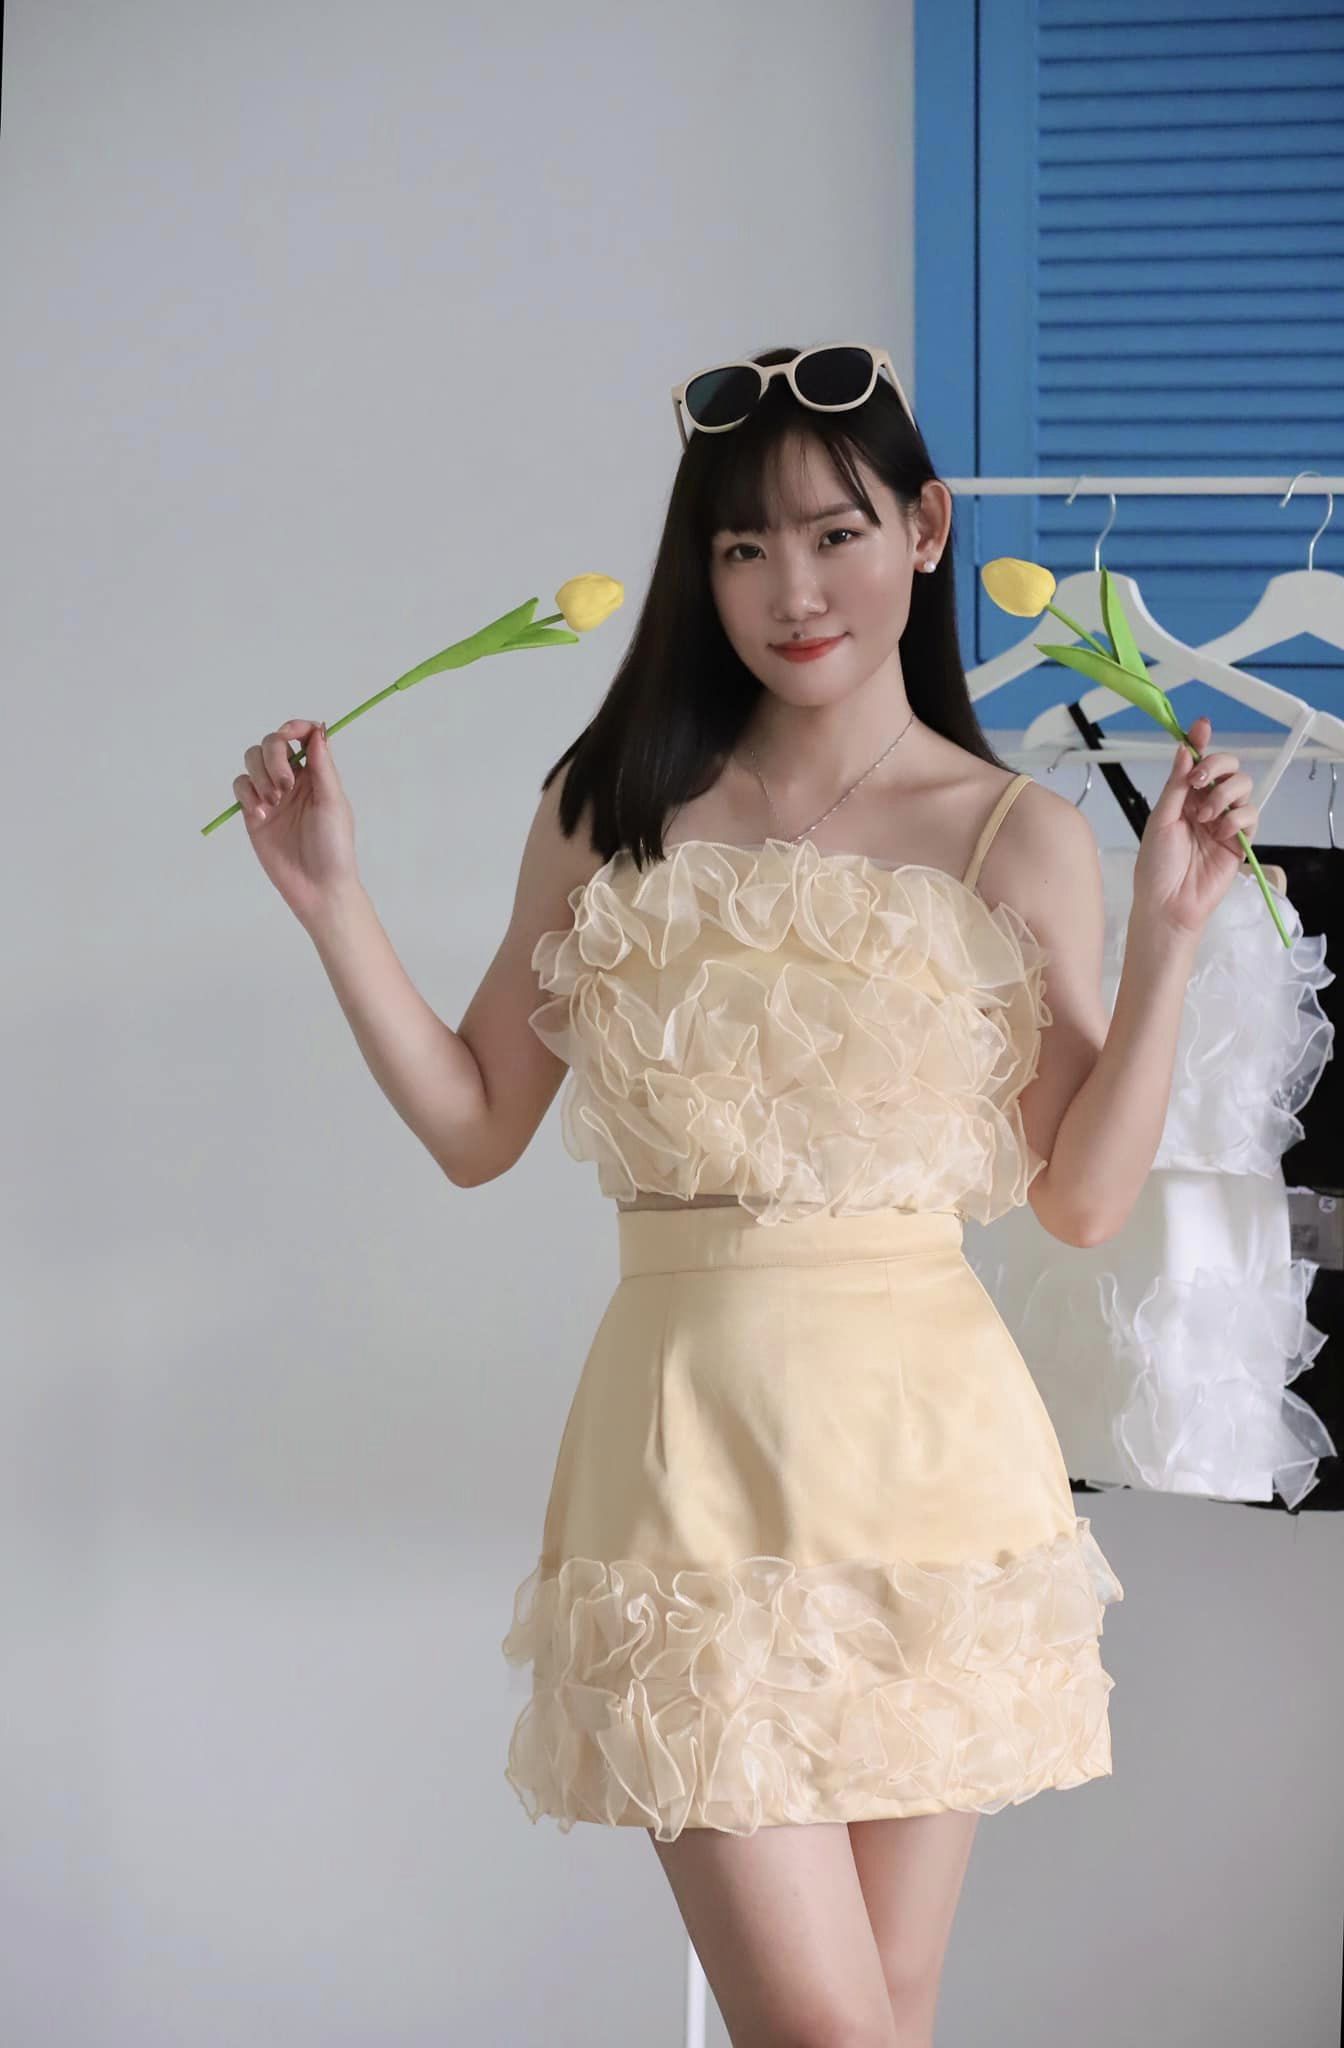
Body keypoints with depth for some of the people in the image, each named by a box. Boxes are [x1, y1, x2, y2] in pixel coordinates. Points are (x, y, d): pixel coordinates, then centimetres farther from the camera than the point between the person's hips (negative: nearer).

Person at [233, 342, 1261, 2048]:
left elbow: (1085, 1200, 2)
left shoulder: (1018, 837, 4)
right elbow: (475, 1128, 10)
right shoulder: (610, 813, 7)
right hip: (692, 1437, 0)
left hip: (924, 1446, 1)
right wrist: (336, 909, 2)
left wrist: (1167, 940, -7)